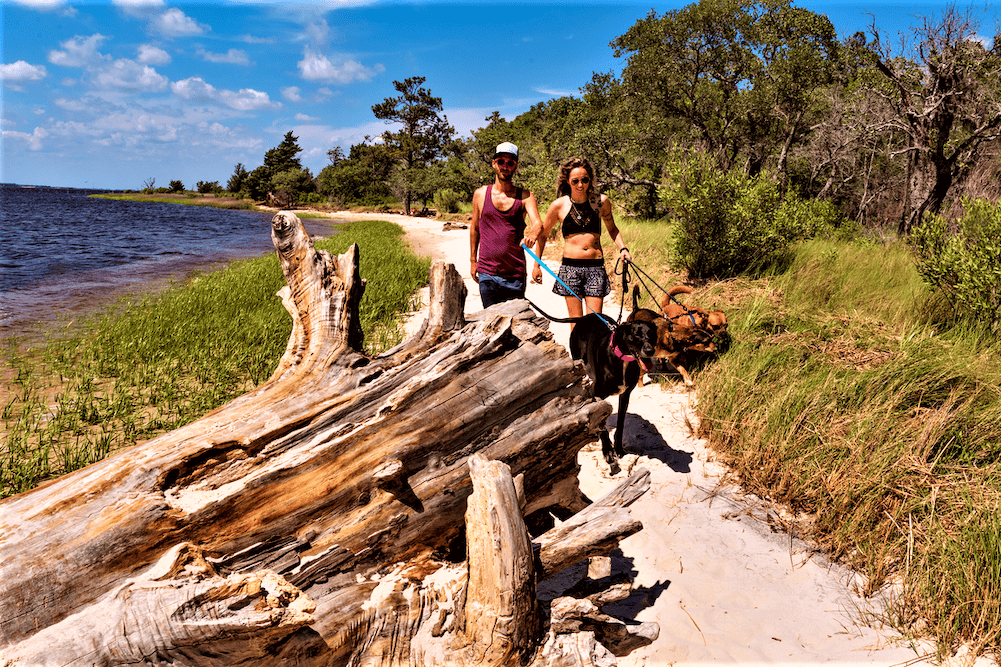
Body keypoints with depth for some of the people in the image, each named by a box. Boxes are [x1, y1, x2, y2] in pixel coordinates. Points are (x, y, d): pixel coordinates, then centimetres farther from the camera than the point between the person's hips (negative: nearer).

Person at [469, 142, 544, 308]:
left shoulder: (525, 196, 1)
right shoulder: (480, 194, 6)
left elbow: (538, 223, -14)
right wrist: (473, 260, 17)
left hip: (515, 275, 0)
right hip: (487, 273, 1)